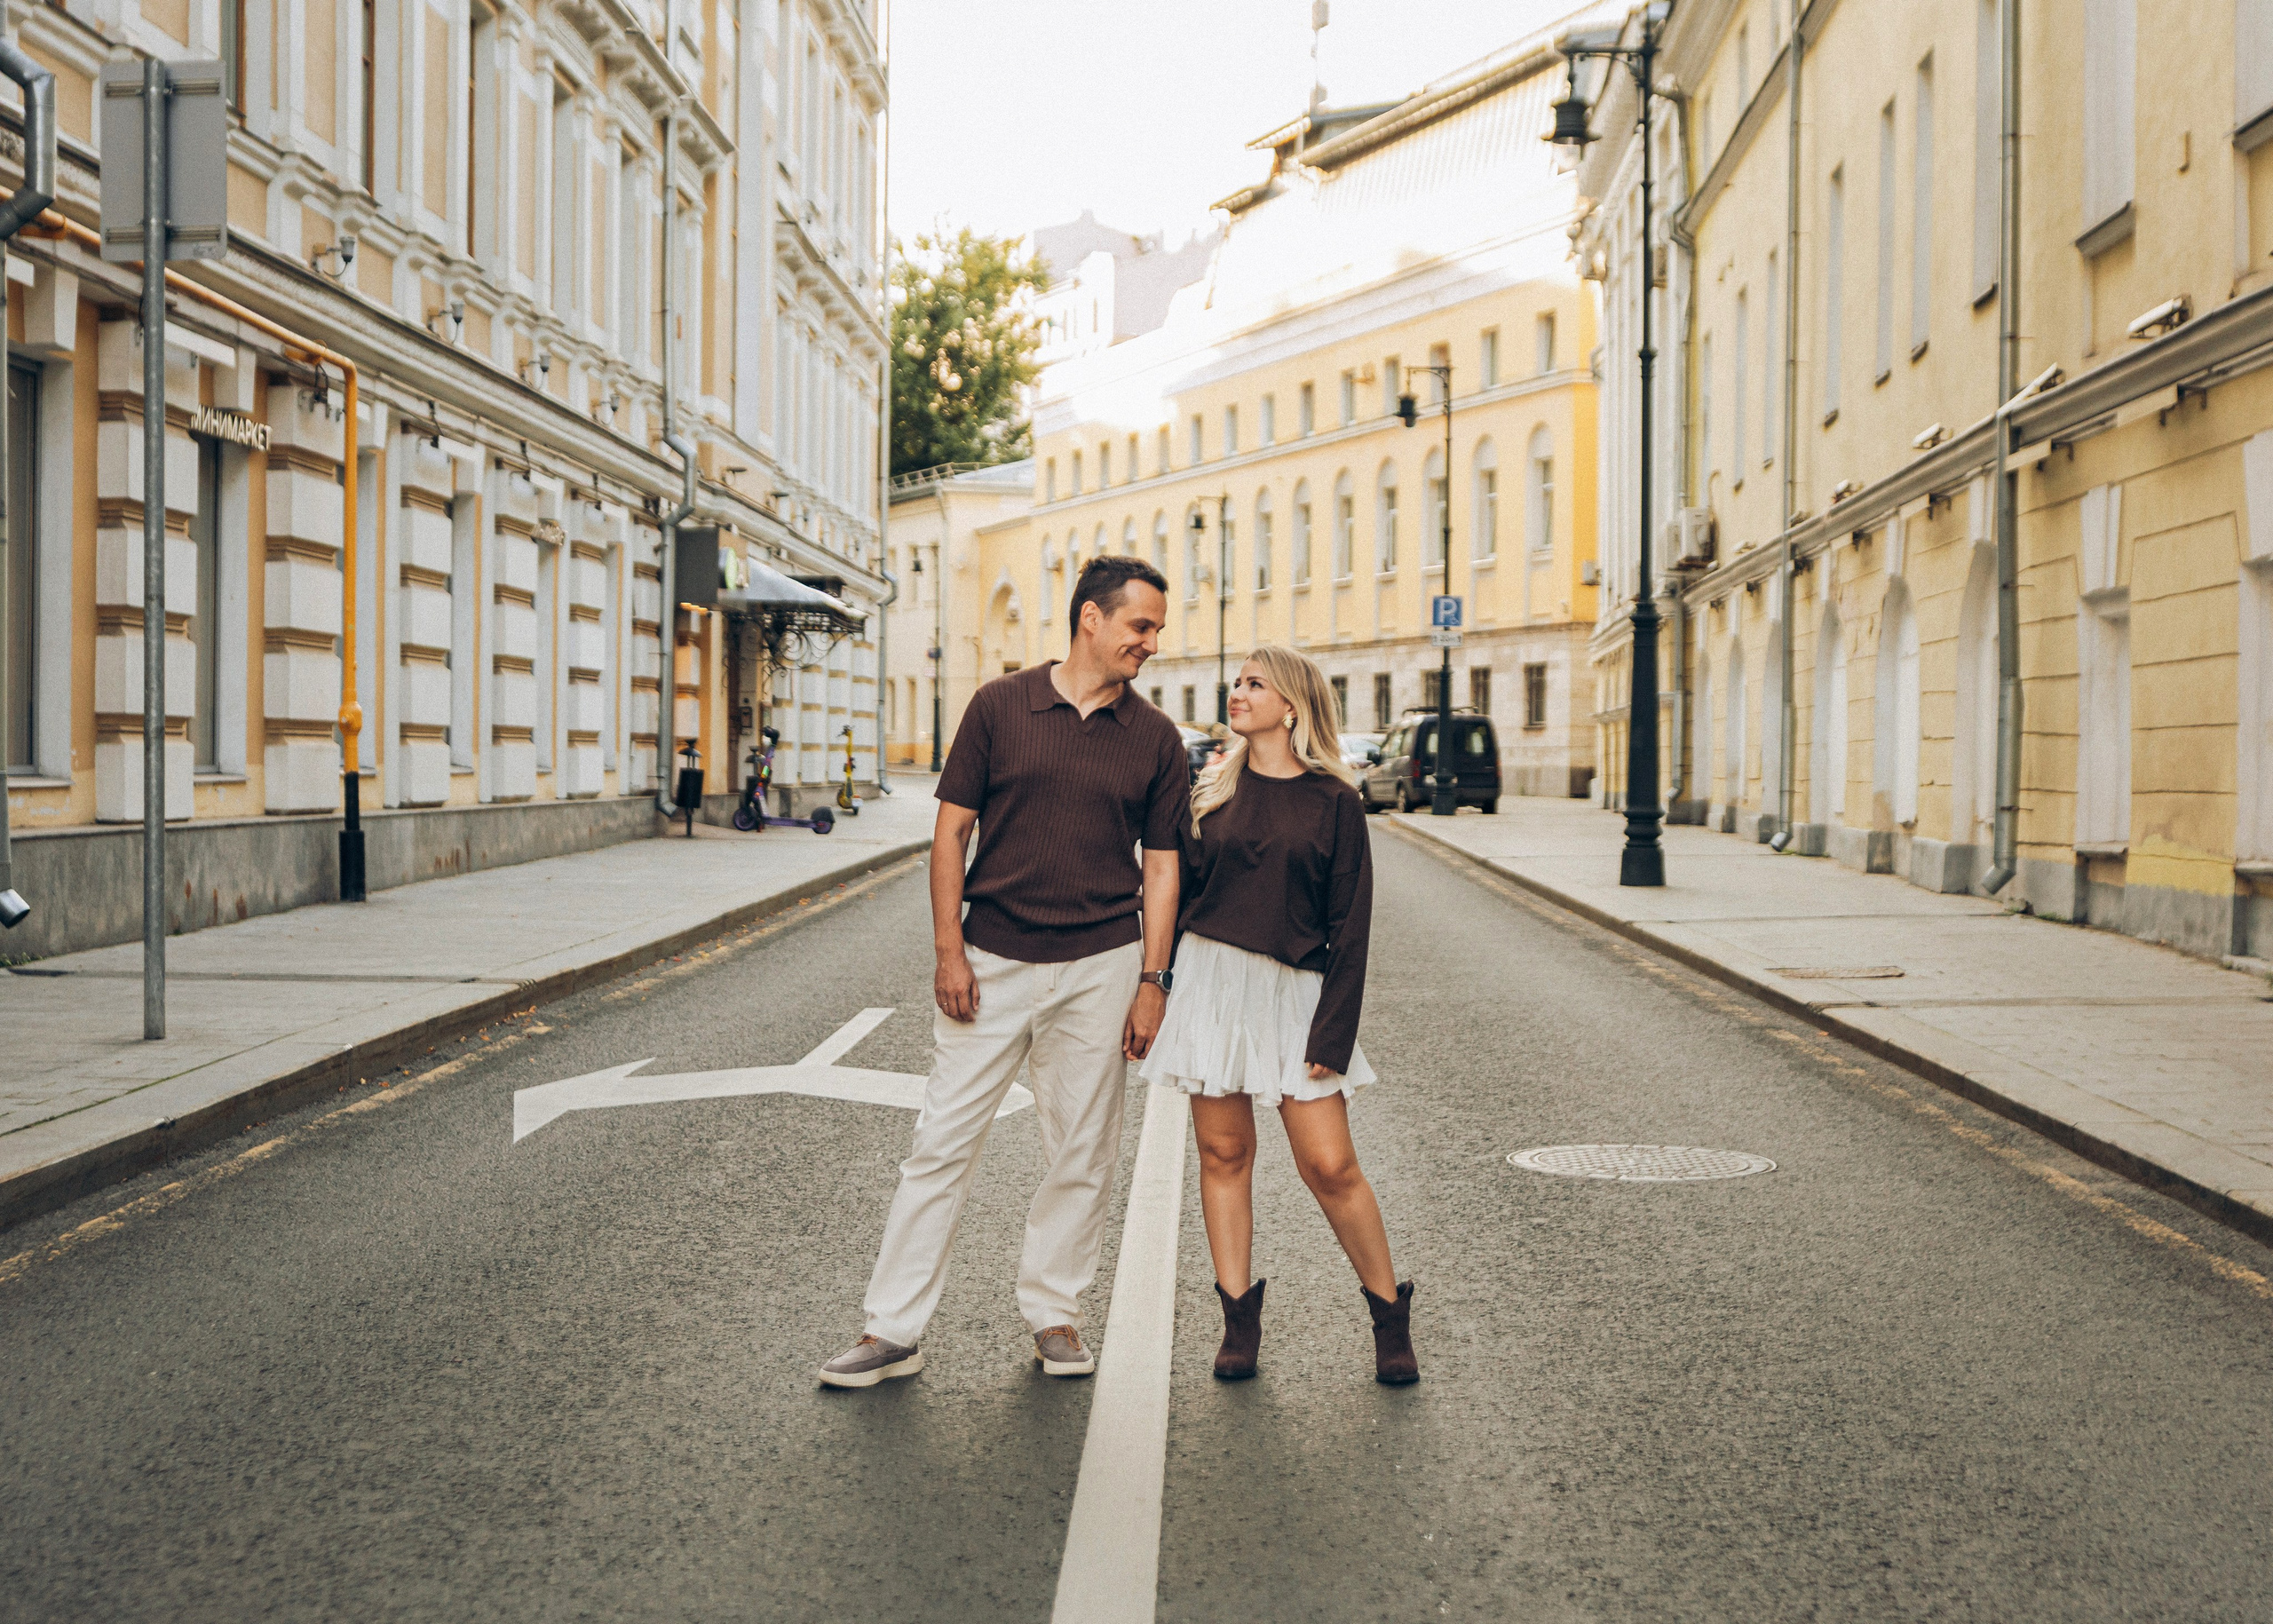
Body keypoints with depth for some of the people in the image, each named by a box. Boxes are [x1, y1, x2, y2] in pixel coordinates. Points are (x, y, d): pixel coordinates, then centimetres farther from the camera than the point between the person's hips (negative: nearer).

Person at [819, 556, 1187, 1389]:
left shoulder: (1155, 739, 5)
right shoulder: (1000, 705, 0)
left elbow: (1161, 866, 7)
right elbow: (952, 829, 1)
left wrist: (1153, 983, 0)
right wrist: (948, 950, -5)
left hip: (1100, 967, 2)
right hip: (992, 962, -1)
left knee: (1082, 1152, 7)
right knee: (942, 1141, 0)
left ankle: (1053, 1311, 23)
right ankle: (892, 1329, 7)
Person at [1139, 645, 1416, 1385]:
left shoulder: (1332, 801, -1)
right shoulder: (1213, 790, 9)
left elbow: (1349, 926, -3)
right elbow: (1178, 891, 14)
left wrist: (1334, 1032, -9)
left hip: (1294, 992, -3)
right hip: (1210, 980, 3)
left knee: (1329, 1164, -5)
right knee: (1223, 1152, 4)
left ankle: (1390, 1314, 12)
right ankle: (1239, 1320, 14)